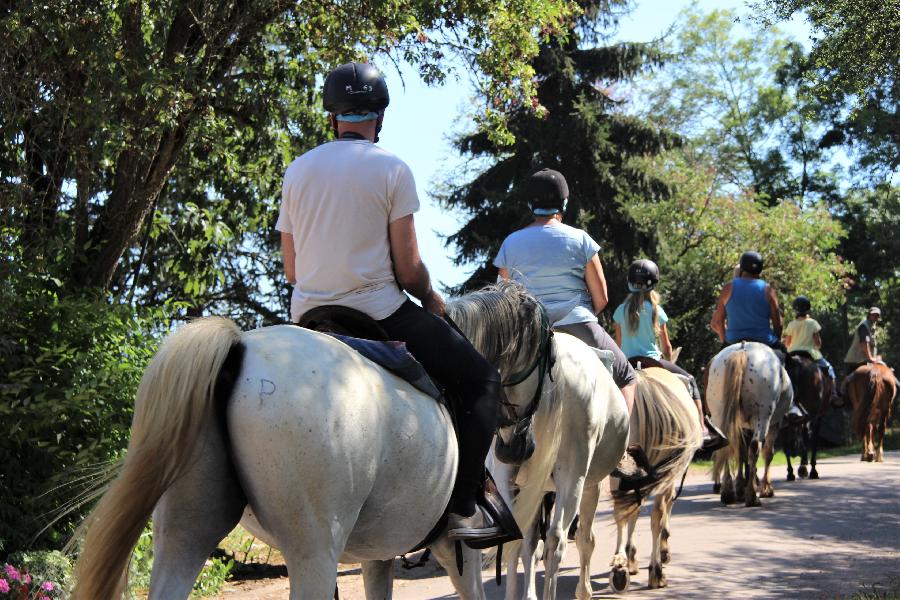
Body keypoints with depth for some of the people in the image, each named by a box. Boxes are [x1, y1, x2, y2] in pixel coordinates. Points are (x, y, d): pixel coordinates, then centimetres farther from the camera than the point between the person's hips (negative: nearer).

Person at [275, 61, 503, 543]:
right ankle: (463, 507, -2)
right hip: (378, 314, -5)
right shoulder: (392, 169, -7)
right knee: (481, 380, 7)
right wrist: (431, 299, 10)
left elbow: (291, 271, 9)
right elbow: (408, 269, -9)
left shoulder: (297, 170, 7)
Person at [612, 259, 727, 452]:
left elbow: (618, 344, 9)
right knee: (689, 380, 11)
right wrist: (668, 364, 21)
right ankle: (703, 430, 4)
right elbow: (666, 346, 5)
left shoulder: (621, 310, 5)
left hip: (627, 364, 3)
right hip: (652, 360, -3)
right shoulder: (656, 311, -3)